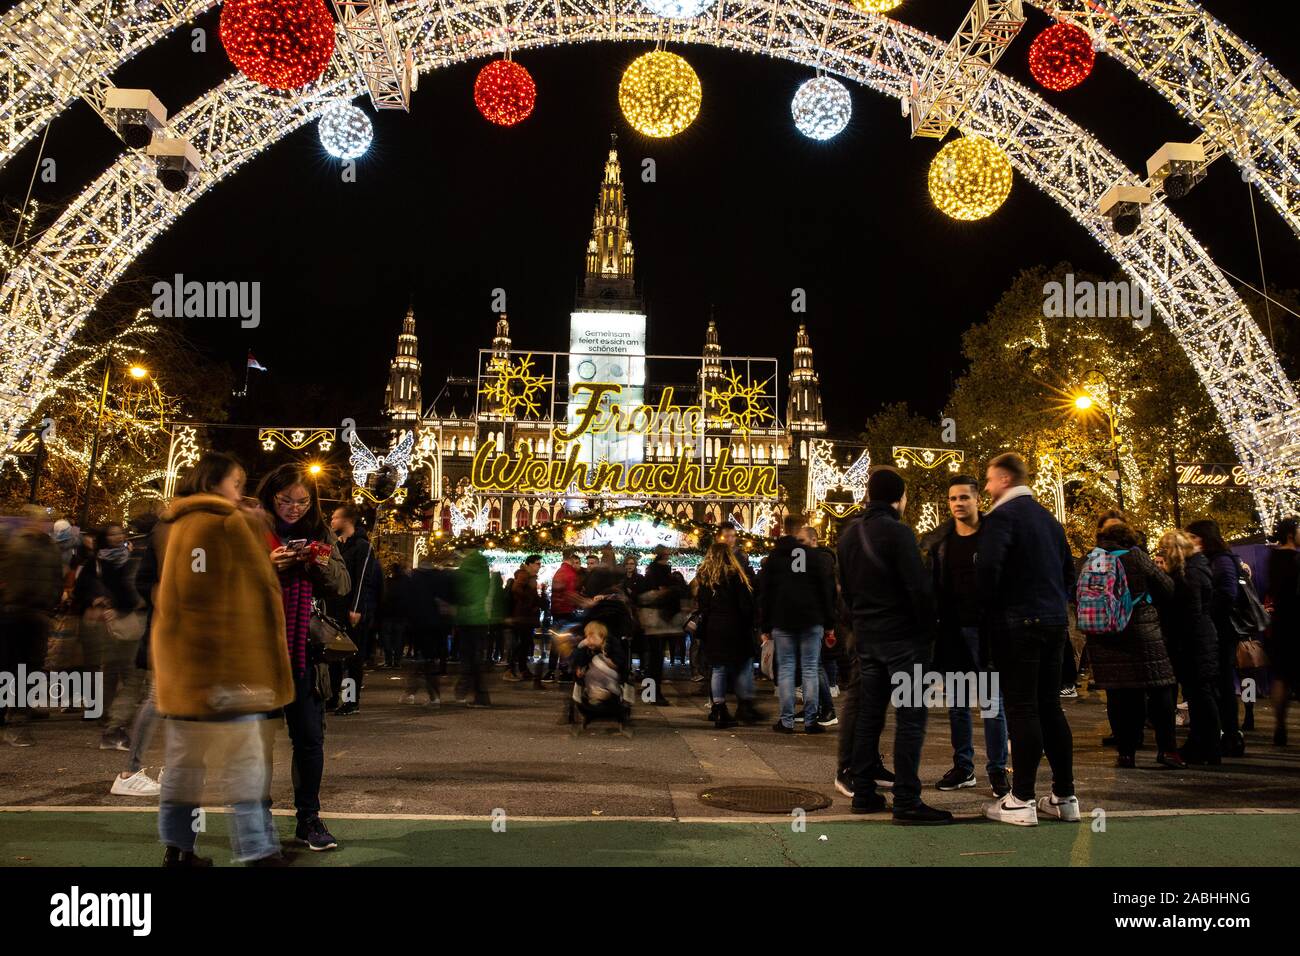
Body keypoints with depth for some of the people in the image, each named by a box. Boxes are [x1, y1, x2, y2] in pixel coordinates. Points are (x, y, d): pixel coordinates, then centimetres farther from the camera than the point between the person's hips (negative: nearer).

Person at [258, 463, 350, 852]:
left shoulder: (320, 534, 8)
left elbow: (342, 586, 6)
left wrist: (323, 564, -13)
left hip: (304, 650, 2)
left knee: (310, 737, 5)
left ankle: (309, 819, 18)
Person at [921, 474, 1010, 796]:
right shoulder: (938, 540, 7)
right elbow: (931, 584, 10)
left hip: (985, 628, -4)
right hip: (951, 630, 4)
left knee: (992, 704, 1)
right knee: (956, 704, 10)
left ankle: (997, 770, 10)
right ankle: (963, 767, 19)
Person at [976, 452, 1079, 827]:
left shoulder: (1002, 516, -9)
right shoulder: (1047, 517, 16)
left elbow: (987, 567, -21)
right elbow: (1068, 568, 20)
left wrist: (986, 609, -7)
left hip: (1017, 624, -7)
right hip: (1054, 622, 8)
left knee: (1022, 709, -5)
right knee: (1050, 707, 12)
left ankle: (1021, 802, -2)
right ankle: (1064, 797, 16)